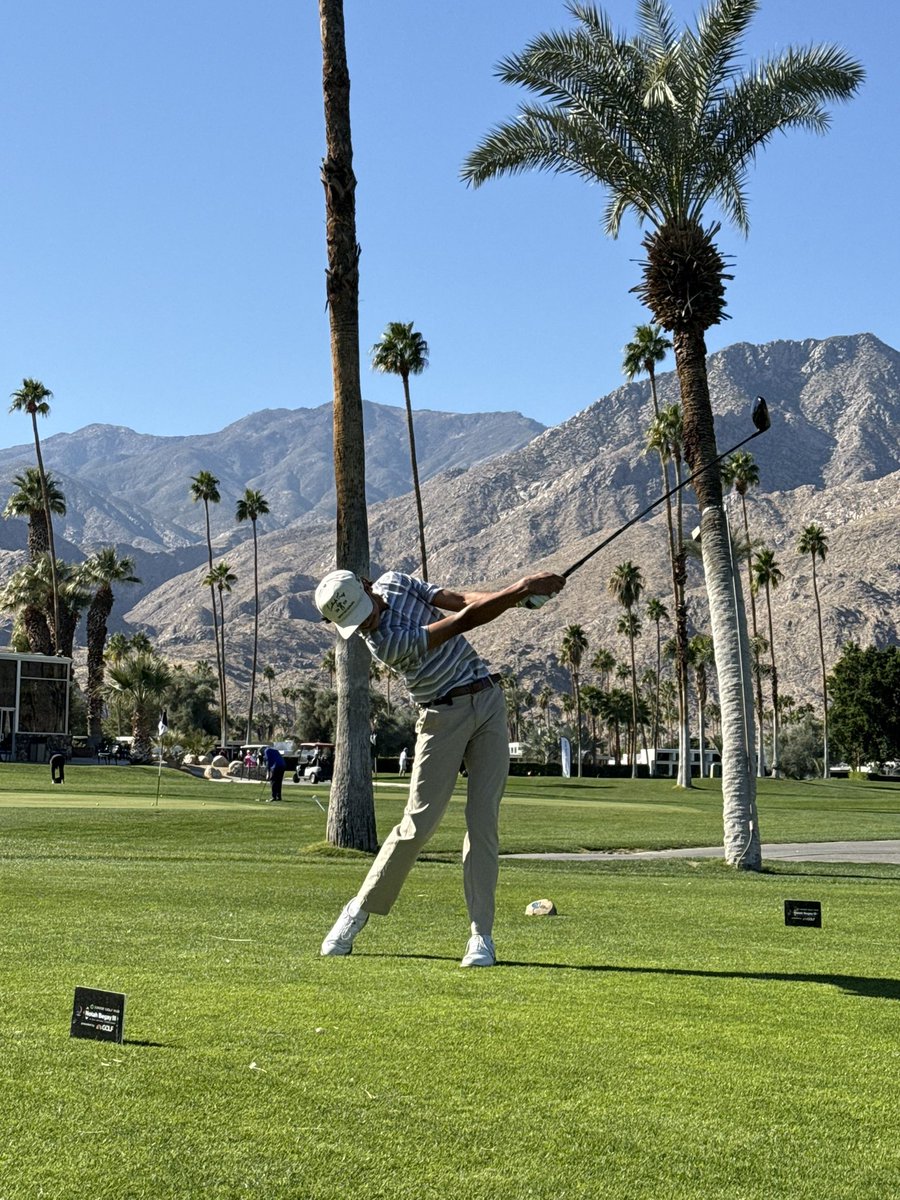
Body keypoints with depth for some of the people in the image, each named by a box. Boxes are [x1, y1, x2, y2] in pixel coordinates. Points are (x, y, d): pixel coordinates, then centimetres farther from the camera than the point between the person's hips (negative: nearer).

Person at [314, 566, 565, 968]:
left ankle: (481, 934, -3)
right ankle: (360, 909, 15)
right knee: (418, 823, -6)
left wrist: (520, 592, -14)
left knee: (483, 820, -4)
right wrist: (523, 586, -20)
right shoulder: (384, 642, -22)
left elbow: (460, 600, 1)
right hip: (443, 717, -5)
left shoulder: (396, 581, 2)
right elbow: (463, 621, -22)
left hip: (488, 700, 5)